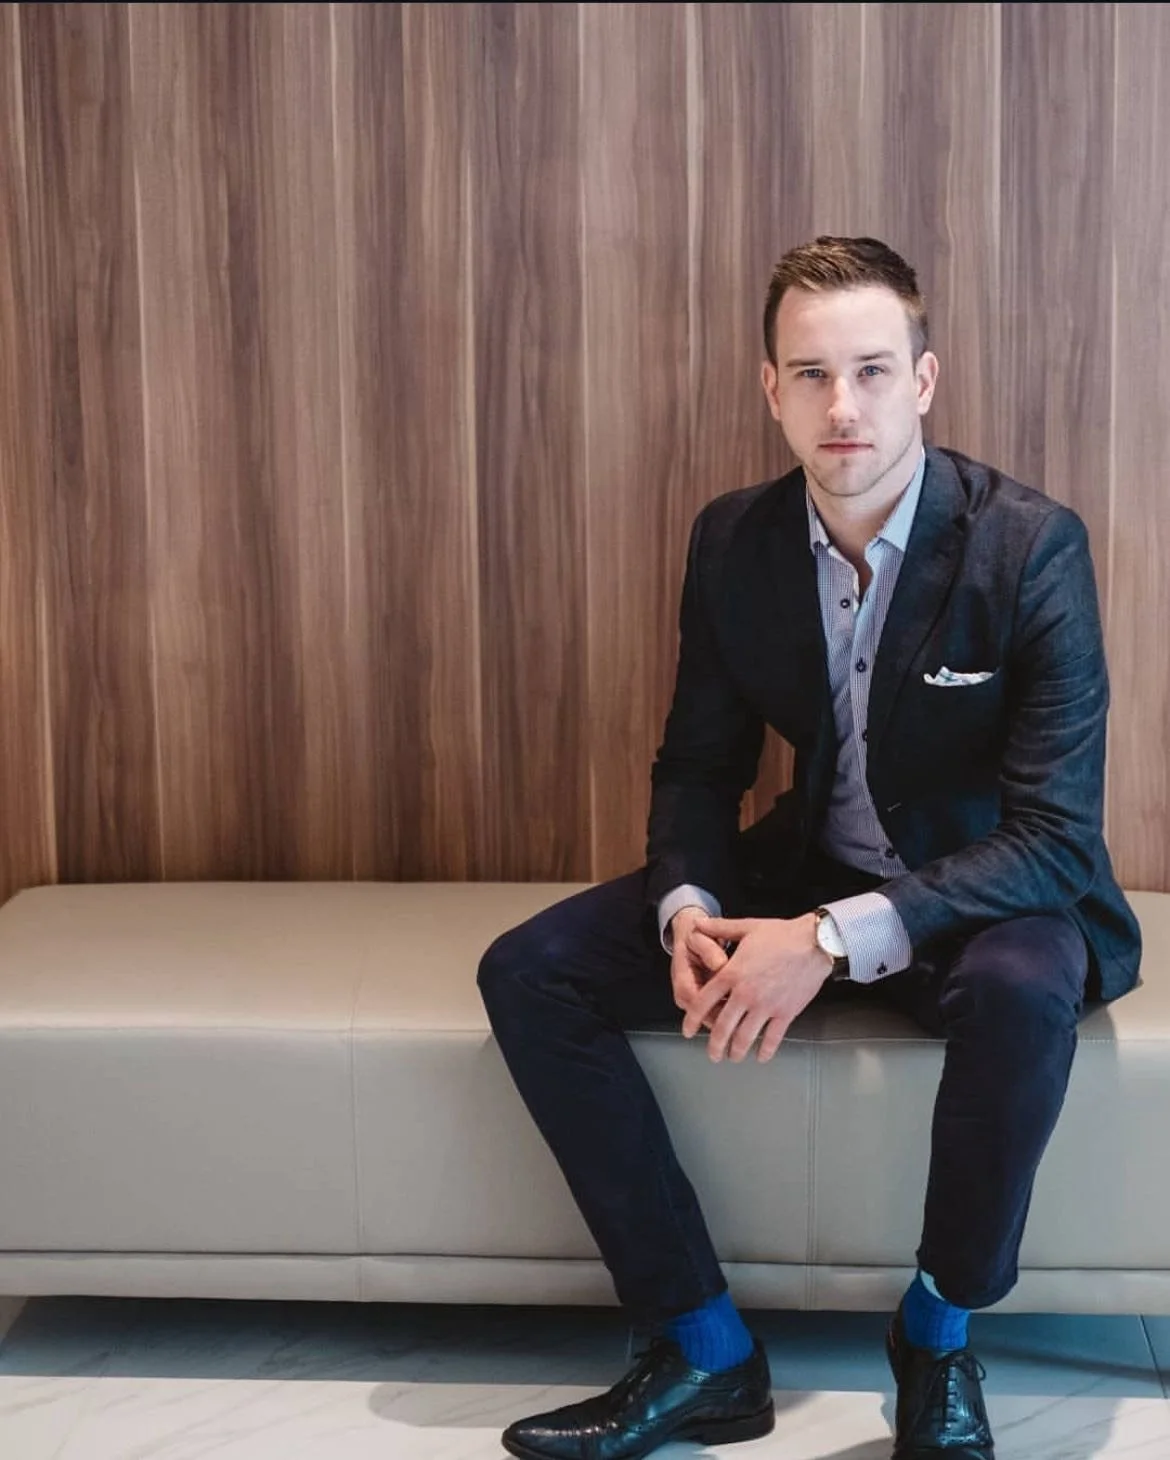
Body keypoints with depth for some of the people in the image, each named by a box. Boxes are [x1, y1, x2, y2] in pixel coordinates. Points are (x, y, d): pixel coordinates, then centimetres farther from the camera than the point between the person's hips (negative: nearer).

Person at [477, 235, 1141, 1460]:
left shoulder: (1030, 546, -19)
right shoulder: (733, 541, -5)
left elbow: (1057, 838, -23)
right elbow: (698, 766, 5)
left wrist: (834, 941, -34)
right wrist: (686, 909, -19)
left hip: (987, 897, -4)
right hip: (808, 875, 5)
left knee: (1023, 991, -40)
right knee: (529, 974, -13)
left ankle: (938, 1333, -11)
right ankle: (708, 1354, -8)